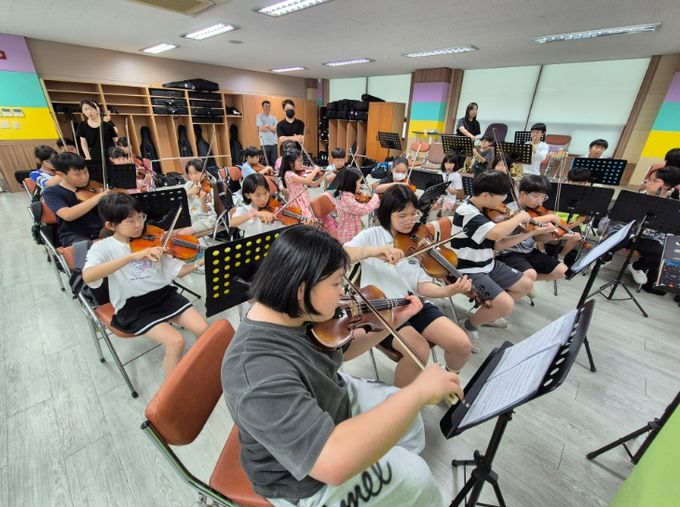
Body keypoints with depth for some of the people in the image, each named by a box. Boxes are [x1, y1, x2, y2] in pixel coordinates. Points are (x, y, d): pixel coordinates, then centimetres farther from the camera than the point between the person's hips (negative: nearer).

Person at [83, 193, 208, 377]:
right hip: (133, 307, -3)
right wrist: (133, 256, -38)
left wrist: (199, 262, -16)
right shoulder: (103, 247, -7)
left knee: (203, 330, -12)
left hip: (164, 294, 4)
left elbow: (176, 271, 2)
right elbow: (87, 276, -29)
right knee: (176, 341, -23)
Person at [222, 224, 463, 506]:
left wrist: (389, 325, -7)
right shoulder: (258, 372, -40)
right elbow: (336, 462, -46)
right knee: (415, 477, 5)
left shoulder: (297, 315, -15)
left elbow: (342, 349, 3)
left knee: (405, 408, 19)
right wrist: (419, 391, -40)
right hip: (305, 475, -6)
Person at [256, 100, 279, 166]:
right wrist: (272, 128, 0)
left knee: (274, 162, 4)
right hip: (265, 144, -4)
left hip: (274, 143, 4)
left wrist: (267, 126, -8)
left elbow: (276, 129, 2)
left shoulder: (273, 118, 14)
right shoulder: (259, 117, 2)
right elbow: (261, 128, -11)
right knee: (265, 163, -1)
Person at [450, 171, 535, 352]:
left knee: (526, 284, 17)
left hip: (488, 265, 10)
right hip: (469, 272, -10)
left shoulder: (485, 210, 5)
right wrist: (520, 217, -20)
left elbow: (497, 243, 10)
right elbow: (496, 233, -39)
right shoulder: (466, 212, -24)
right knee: (506, 305, -23)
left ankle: (488, 313, 30)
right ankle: (470, 325, 5)